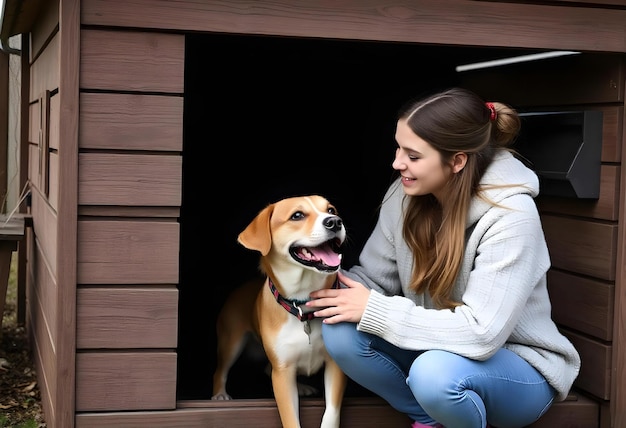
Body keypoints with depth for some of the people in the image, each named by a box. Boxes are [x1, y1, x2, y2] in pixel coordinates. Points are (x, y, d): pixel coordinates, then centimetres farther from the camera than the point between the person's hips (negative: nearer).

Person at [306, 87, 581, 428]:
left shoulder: (510, 215, -27)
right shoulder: (405, 195, -9)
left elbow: (479, 332, -31)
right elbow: (374, 277, -1)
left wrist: (375, 310, -28)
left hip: (516, 365, -6)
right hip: (440, 347, 6)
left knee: (435, 371, -37)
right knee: (341, 331, -19)